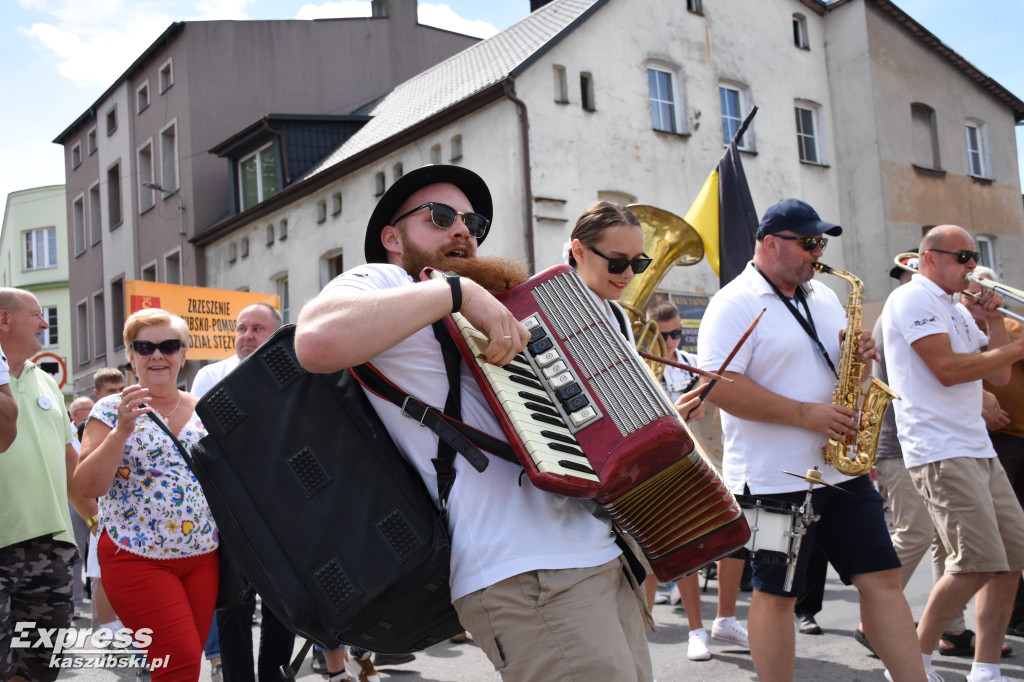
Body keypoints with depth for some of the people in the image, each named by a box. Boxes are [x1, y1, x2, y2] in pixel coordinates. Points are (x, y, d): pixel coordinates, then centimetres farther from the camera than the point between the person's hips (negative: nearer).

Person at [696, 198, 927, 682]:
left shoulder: (824, 298, 15)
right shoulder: (735, 304, -10)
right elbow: (719, 386, -20)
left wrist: (863, 352, 0)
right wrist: (805, 414, -20)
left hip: (843, 469, 7)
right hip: (775, 477, -7)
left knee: (882, 577, 8)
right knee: (776, 593, 3)